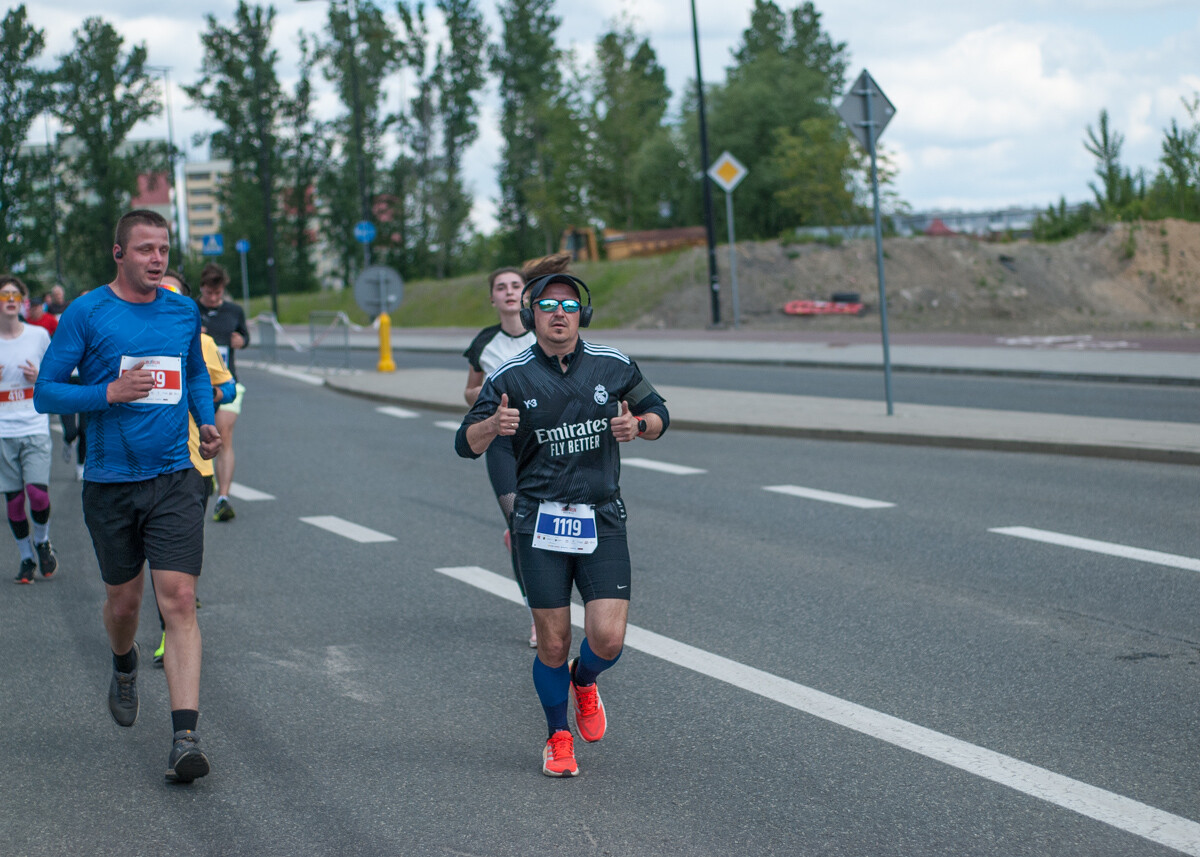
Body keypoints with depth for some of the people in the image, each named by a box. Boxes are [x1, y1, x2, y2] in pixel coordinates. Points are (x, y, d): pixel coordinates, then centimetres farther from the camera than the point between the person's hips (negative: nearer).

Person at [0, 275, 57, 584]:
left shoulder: (39, 336, 4)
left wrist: (39, 377, -8)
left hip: (35, 428, -1)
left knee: (38, 492, -14)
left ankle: (42, 541, 13)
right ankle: (26, 558, 19)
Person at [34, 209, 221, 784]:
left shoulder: (184, 312, 7)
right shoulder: (86, 313, -4)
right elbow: (46, 393, -4)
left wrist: (207, 422, 8)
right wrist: (111, 393, -18)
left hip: (174, 478, 1)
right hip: (109, 482, -1)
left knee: (178, 600, -11)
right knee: (123, 600, 12)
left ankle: (184, 738, -17)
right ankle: (124, 668, 48)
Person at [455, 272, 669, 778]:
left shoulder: (613, 367, 3)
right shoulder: (511, 377, -3)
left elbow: (658, 413, 16)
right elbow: (466, 445, -3)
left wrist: (638, 425, -8)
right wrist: (493, 425, -25)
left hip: (602, 522, 1)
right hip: (540, 525, -1)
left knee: (608, 639, -9)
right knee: (553, 644, 1)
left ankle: (583, 680, 27)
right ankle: (559, 738, 25)